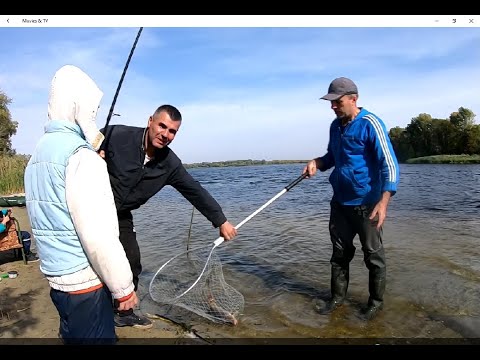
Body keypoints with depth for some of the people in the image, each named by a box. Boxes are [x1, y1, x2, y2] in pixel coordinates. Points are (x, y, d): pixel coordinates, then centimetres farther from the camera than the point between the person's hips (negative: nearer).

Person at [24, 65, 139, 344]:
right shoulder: (79, 154, -18)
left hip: (56, 279, 9)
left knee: (74, 335, 21)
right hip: (85, 282, -8)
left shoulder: (37, 155, 11)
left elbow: (50, 218, 13)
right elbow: (98, 235, -22)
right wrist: (124, 288, -15)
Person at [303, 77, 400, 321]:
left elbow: (389, 164, -19)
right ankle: (337, 297, 30)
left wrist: (384, 202, -30)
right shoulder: (336, 126, 7)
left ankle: (376, 302, 27)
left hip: (366, 204, -6)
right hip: (340, 202, 6)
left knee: (373, 255, 9)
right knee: (340, 253, 15)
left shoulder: (370, 124, -14)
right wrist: (317, 163, -1)